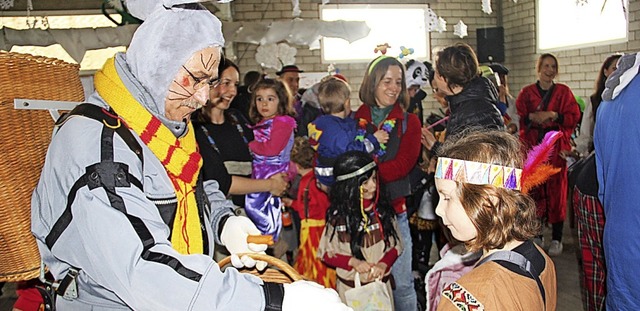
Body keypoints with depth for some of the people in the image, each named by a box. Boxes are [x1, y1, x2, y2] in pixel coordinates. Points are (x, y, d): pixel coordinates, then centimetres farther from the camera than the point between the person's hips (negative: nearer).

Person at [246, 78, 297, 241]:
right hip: (258, 176, 8)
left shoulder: (283, 122, -9)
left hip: (274, 177, -8)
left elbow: (272, 148, -19)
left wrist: (250, 145, -7)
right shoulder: (260, 124, 18)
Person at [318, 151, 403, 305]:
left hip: (382, 283, 2)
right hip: (350, 286, -2)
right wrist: (353, 262, -20)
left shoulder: (383, 209, -6)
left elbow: (396, 245, 2)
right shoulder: (338, 216, -13)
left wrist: (383, 264, -16)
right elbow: (325, 253, -5)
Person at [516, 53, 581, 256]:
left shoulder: (563, 91, 9)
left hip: (556, 146, 0)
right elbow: (518, 118, 2)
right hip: (532, 146, 1)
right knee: (533, 190, 0)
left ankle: (557, 239, 4)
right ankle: (535, 235, 11)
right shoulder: (526, 93, 9)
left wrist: (554, 115, -13)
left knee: (556, 190, -3)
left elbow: (574, 116, 1)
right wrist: (532, 117, -15)